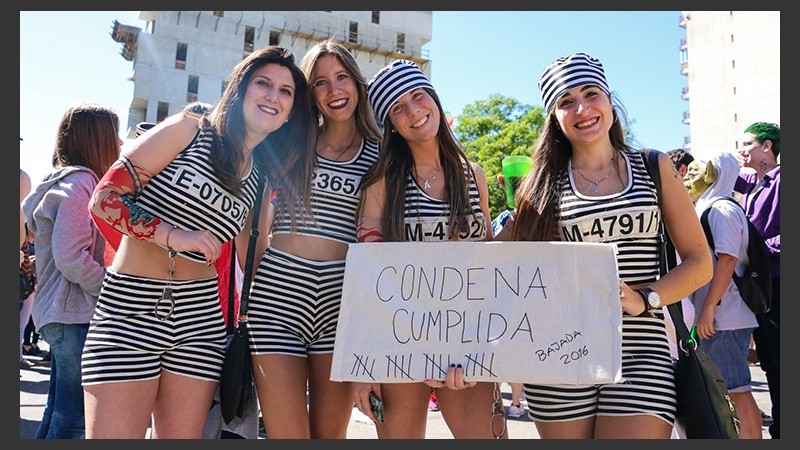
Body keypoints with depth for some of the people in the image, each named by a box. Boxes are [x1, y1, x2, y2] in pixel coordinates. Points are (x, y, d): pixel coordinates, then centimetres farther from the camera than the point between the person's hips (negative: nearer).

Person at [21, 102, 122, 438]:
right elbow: (71, 258, -21)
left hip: (66, 313, 10)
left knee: (59, 412, 18)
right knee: (73, 417, -3)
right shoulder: (80, 181, -14)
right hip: (76, 314, -10)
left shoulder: (66, 180, 17)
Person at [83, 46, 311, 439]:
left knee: (183, 435, 6)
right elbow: (105, 198, -7)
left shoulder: (262, 178, 12)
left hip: (200, 319, 4)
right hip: (129, 309, -4)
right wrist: (172, 235, -16)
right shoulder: (190, 129, -2)